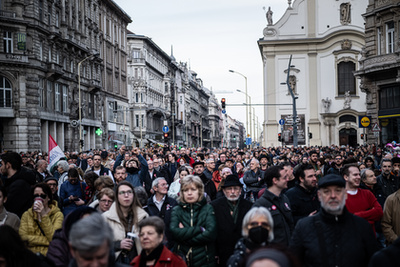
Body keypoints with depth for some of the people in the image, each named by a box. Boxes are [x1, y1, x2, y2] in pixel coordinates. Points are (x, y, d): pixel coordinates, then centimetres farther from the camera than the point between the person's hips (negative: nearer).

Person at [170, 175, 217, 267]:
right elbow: (174, 232, -12)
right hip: (181, 259, 1)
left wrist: (184, 233, -10)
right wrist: (199, 229, -15)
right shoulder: (176, 210, 5)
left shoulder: (208, 209, 2)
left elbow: (211, 234, -13)